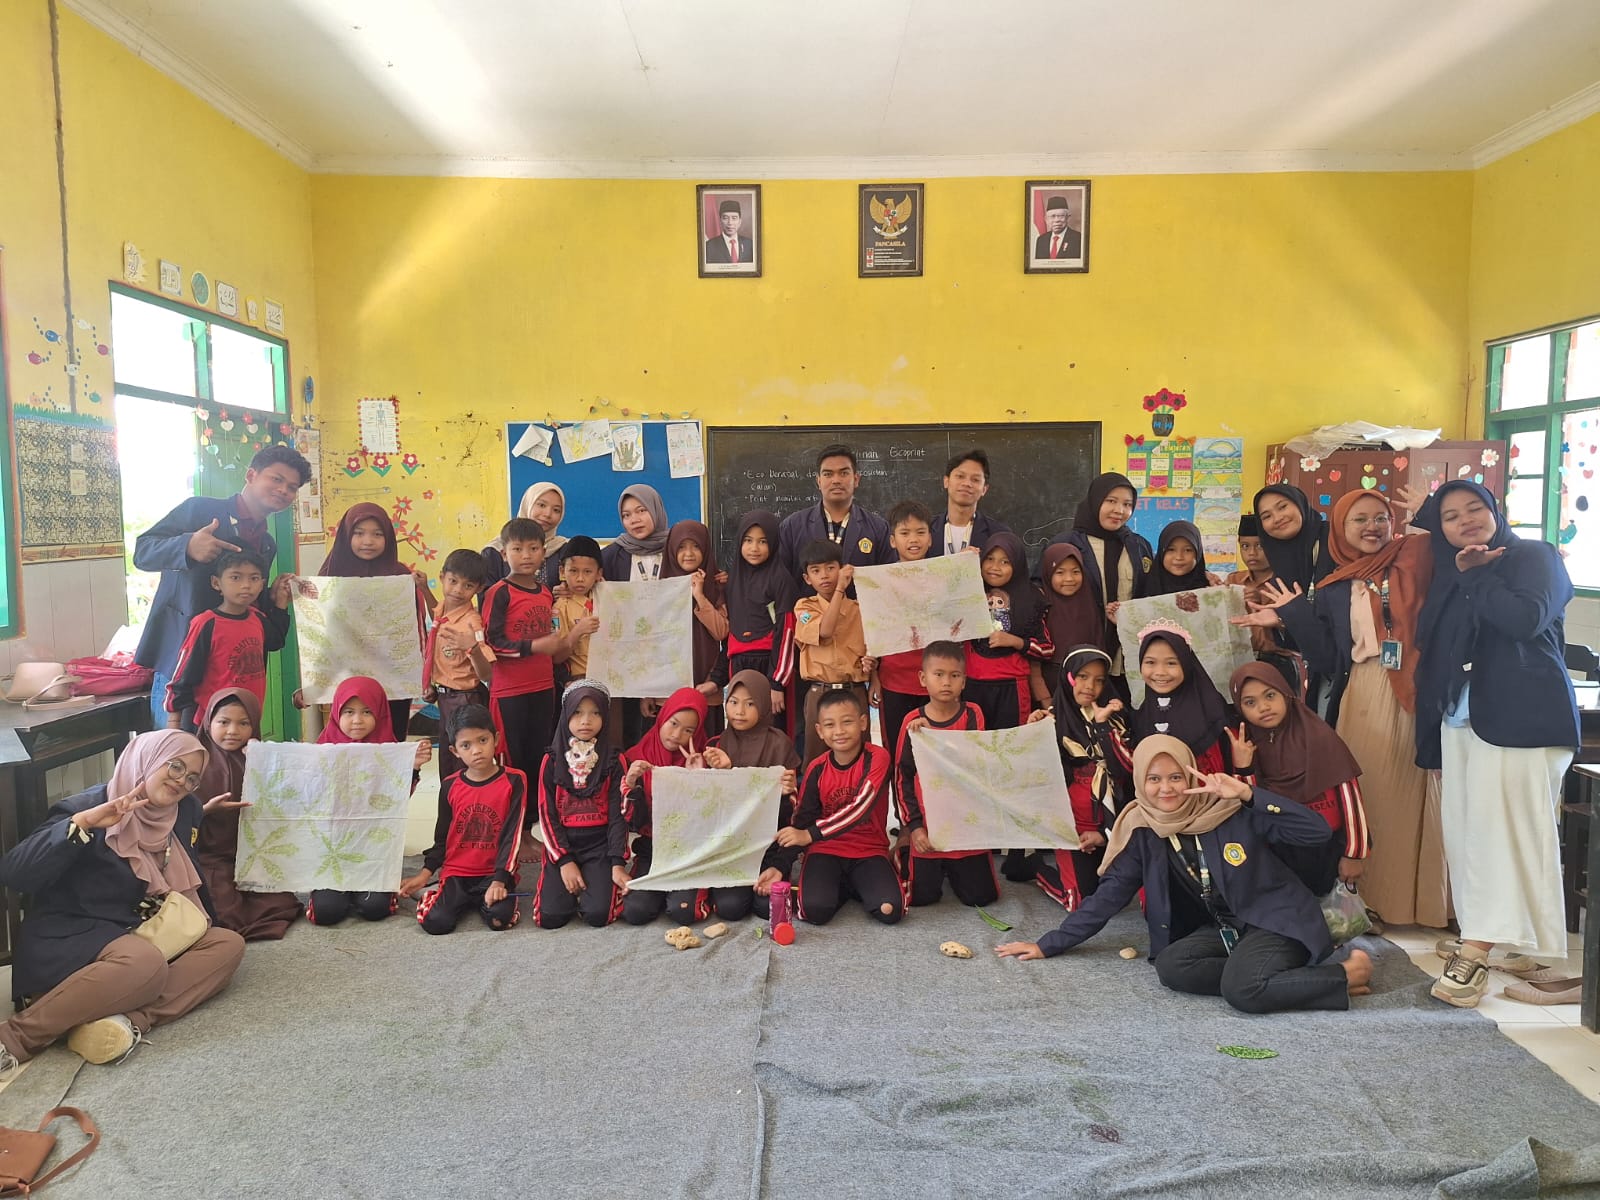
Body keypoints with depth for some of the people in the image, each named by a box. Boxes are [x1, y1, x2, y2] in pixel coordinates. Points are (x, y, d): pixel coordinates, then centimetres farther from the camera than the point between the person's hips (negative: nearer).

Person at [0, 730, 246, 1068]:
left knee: (228, 944, -13)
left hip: (138, 935, 7)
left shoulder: (184, 812, 5)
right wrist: (82, 822, -32)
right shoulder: (88, 807, -13)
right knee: (147, 963, -36)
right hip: (69, 936, -7)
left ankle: (130, 1019, -32)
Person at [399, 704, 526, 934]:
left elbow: (512, 836, -9)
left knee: (499, 917, -28)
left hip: (494, 873, -2)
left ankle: (496, 895, 7)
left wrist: (499, 881, -17)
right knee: (435, 921, -22)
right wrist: (425, 874, 1)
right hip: (455, 873, 2)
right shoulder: (450, 786, 4)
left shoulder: (514, 781, -6)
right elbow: (442, 838, 13)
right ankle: (462, 899, 12)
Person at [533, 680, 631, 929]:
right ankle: (571, 879, 15)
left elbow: (618, 814, -2)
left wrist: (617, 863, -11)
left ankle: (595, 881, 13)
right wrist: (564, 861, -10)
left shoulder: (614, 760, 0)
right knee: (551, 916, -16)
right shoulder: (552, 761, 2)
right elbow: (547, 815, 0)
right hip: (562, 843, 1)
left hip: (600, 843, -1)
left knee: (598, 914, -20)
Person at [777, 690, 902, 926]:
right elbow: (801, 823, 1)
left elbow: (860, 807, -23)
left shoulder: (877, 758, -12)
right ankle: (841, 886, 9)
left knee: (890, 910, -24)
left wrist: (810, 834, -27)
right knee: (815, 910, -25)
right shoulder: (817, 770, -2)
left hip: (869, 851, -1)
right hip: (825, 851, 1)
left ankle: (856, 886, 9)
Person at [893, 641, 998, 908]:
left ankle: (952, 869, 34)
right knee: (921, 897, 1)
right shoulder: (913, 722, -5)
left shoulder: (972, 715, -4)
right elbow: (903, 778, 0)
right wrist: (913, 825, -6)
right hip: (926, 830, 0)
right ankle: (905, 858, 32)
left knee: (981, 896, 5)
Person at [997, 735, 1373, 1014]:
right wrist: (1051, 944, -3)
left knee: (1243, 990, -32)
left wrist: (1249, 795, -29)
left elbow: (1318, 831, -19)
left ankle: (1346, 973, -13)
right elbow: (1108, 894, 0)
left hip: (1276, 919, -4)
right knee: (1170, 966, -25)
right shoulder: (1142, 832, -3)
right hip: (1223, 929, 5)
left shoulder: (1234, 812, -14)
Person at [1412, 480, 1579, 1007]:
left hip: (1520, 717, -6)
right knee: (1465, 827, 1)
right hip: (1459, 717, 6)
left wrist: (1473, 580, -3)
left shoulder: (1534, 555, 3)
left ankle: (1479, 946, -15)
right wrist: (1460, 576, 2)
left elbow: (1527, 618, -16)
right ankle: (1479, 939, 6)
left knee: (1502, 826, -12)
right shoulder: (1449, 574, 20)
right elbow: (1428, 638, 9)